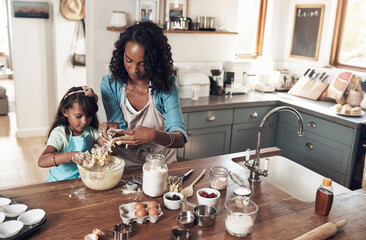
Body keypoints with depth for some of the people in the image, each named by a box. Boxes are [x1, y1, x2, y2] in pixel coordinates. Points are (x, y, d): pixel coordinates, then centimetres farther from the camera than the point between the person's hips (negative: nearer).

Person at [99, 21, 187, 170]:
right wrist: (111, 127, -30)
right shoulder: (109, 84, -7)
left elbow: (181, 138, -17)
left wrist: (154, 135, -37)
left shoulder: (166, 85, -11)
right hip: (126, 165, -1)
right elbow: (121, 129, -7)